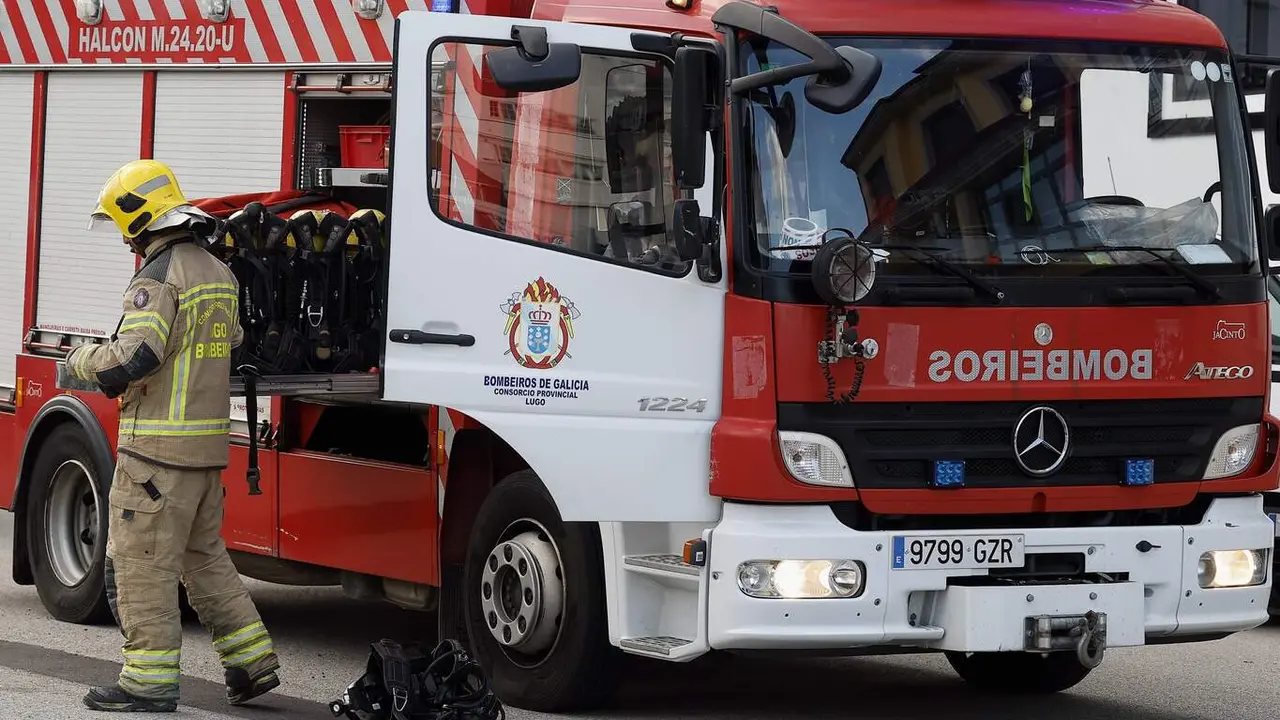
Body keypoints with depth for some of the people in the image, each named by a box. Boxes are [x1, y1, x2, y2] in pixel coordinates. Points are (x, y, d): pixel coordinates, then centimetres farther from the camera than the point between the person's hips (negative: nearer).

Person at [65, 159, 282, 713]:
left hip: (157, 448, -9)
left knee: (144, 564, -2)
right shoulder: (218, 274, 13)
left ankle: (150, 681, -1)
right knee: (203, 557, 18)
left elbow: (131, 360, -23)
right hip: (208, 444, 9)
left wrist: (81, 361, -4)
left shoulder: (159, 276, -15)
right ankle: (252, 660, 18)